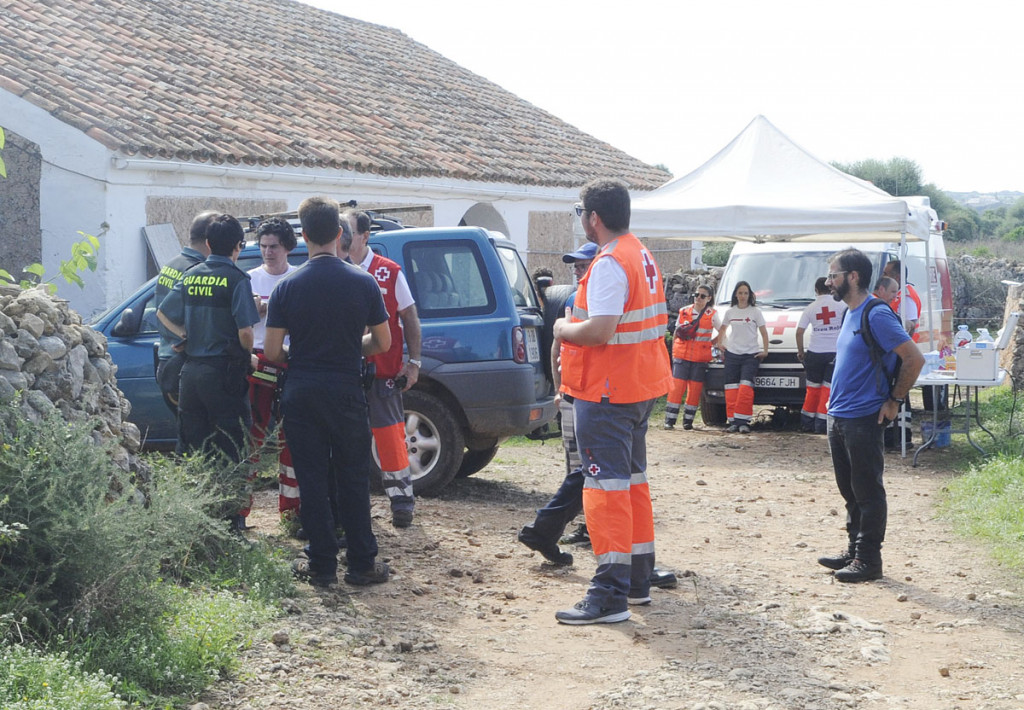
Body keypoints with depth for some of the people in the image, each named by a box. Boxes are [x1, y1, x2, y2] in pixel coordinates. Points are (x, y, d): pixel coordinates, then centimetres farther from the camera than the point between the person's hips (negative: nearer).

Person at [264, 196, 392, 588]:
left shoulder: (288, 287, -5)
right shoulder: (363, 282, -5)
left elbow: (272, 351, -5)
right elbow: (382, 342, 3)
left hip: (300, 394, 0)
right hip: (346, 392, 0)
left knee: (312, 480, 6)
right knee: (353, 479, 9)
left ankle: (322, 565, 10)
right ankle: (362, 563, 13)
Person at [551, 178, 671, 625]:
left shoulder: (609, 263, -19)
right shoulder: (643, 256, 13)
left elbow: (599, 331, -28)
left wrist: (563, 329, -8)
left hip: (607, 391, -10)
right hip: (643, 386, 10)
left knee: (606, 486, -8)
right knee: (633, 479, 18)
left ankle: (610, 595, -8)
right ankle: (638, 580, 27)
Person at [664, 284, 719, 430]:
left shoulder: (712, 315, 5)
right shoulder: (684, 312, 8)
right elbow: (675, 334, 14)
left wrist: (711, 343, 0)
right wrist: (673, 351, 9)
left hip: (700, 358, 0)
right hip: (681, 356, 0)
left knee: (695, 389, 1)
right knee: (676, 387, -7)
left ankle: (688, 420, 10)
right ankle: (670, 420, -5)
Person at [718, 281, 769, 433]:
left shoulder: (755, 312, 2)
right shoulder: (730, 312, 10)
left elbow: (764, 332, 5)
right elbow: (722, 329, 24)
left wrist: (765, 351, -2)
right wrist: (719, 344, 11)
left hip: (751, 355, -3)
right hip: (732, 354, 3)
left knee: (745, 386, -16)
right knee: (731, 388, -3)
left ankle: (743, 422, -17)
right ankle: (733, 422, -1)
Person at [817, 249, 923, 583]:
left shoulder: (876, 316, -16)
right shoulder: (850, 314, 12)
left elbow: (914, 358, -18)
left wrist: (894, 400, -13)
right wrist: (836, 406, 16)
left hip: (863, 419, -9)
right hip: (839, 417, 9)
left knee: (868, 492, -1)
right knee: (850, 491, 16)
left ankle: (869, 560, 5)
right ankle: (853, 550, 26)